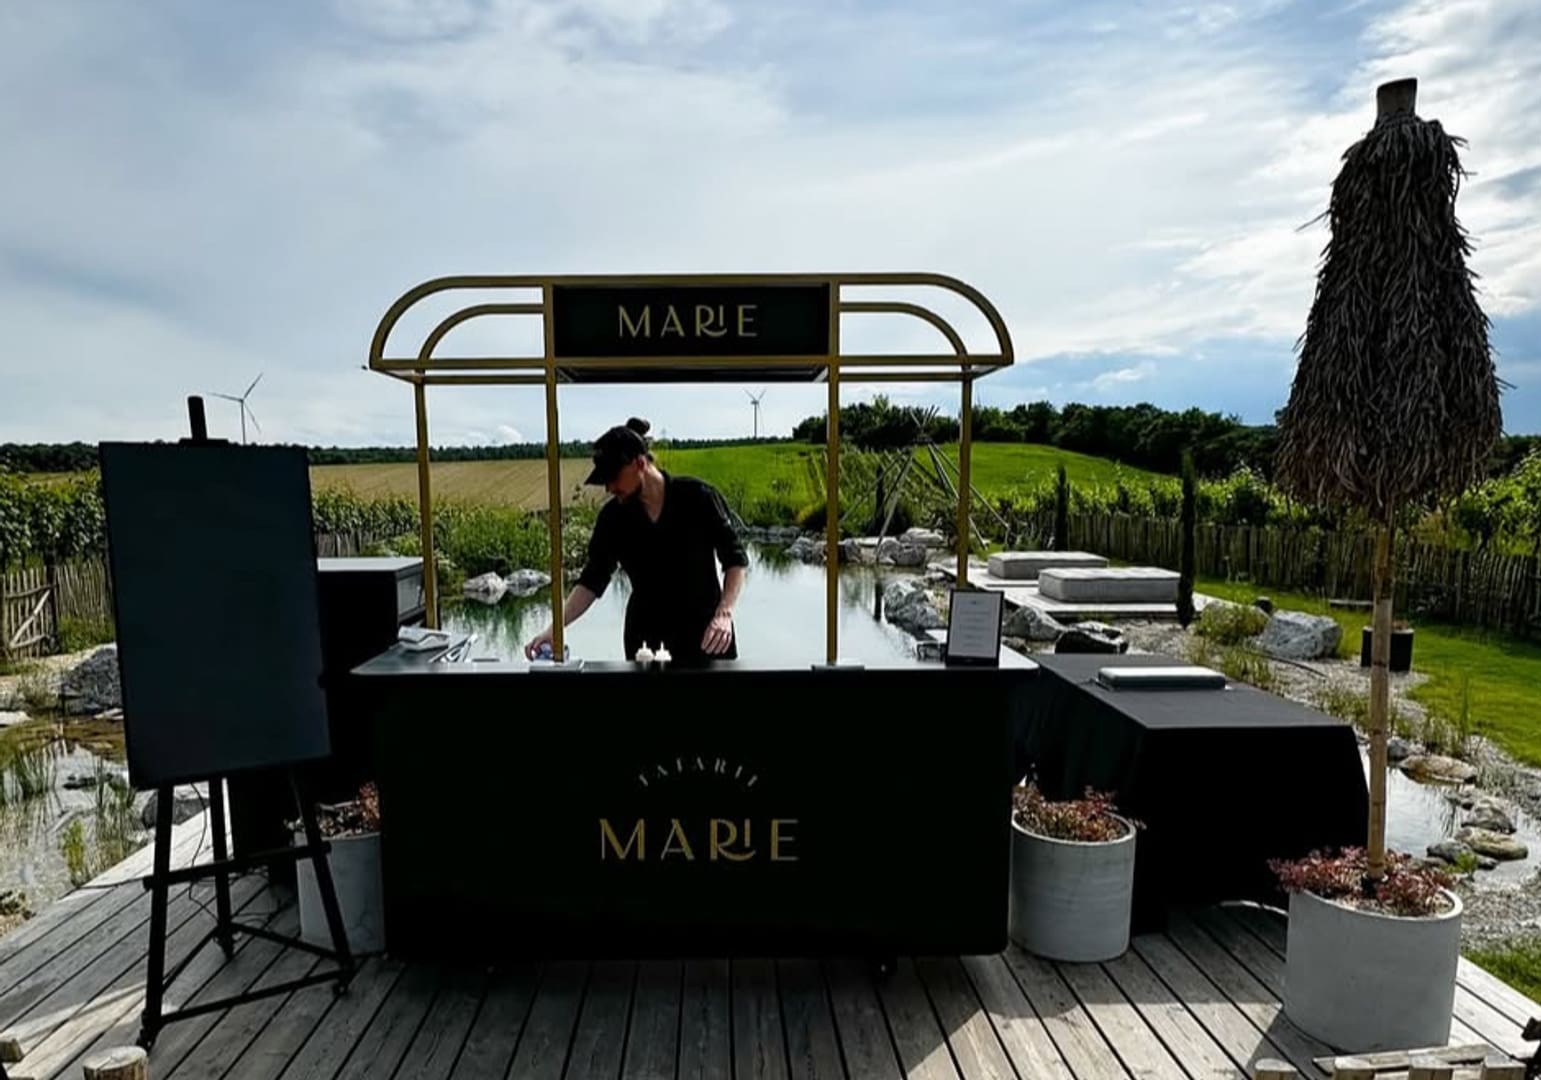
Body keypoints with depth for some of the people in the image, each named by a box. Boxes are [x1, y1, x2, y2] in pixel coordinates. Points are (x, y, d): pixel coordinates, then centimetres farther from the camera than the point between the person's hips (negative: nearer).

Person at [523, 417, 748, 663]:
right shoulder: (613, 517, -3)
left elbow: (735, 558, -6)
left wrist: (724, 613, -20)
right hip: (645, 638, 3)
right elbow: (592, 579, -1)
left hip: (705, 633, -2)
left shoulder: (698, 497, -13)